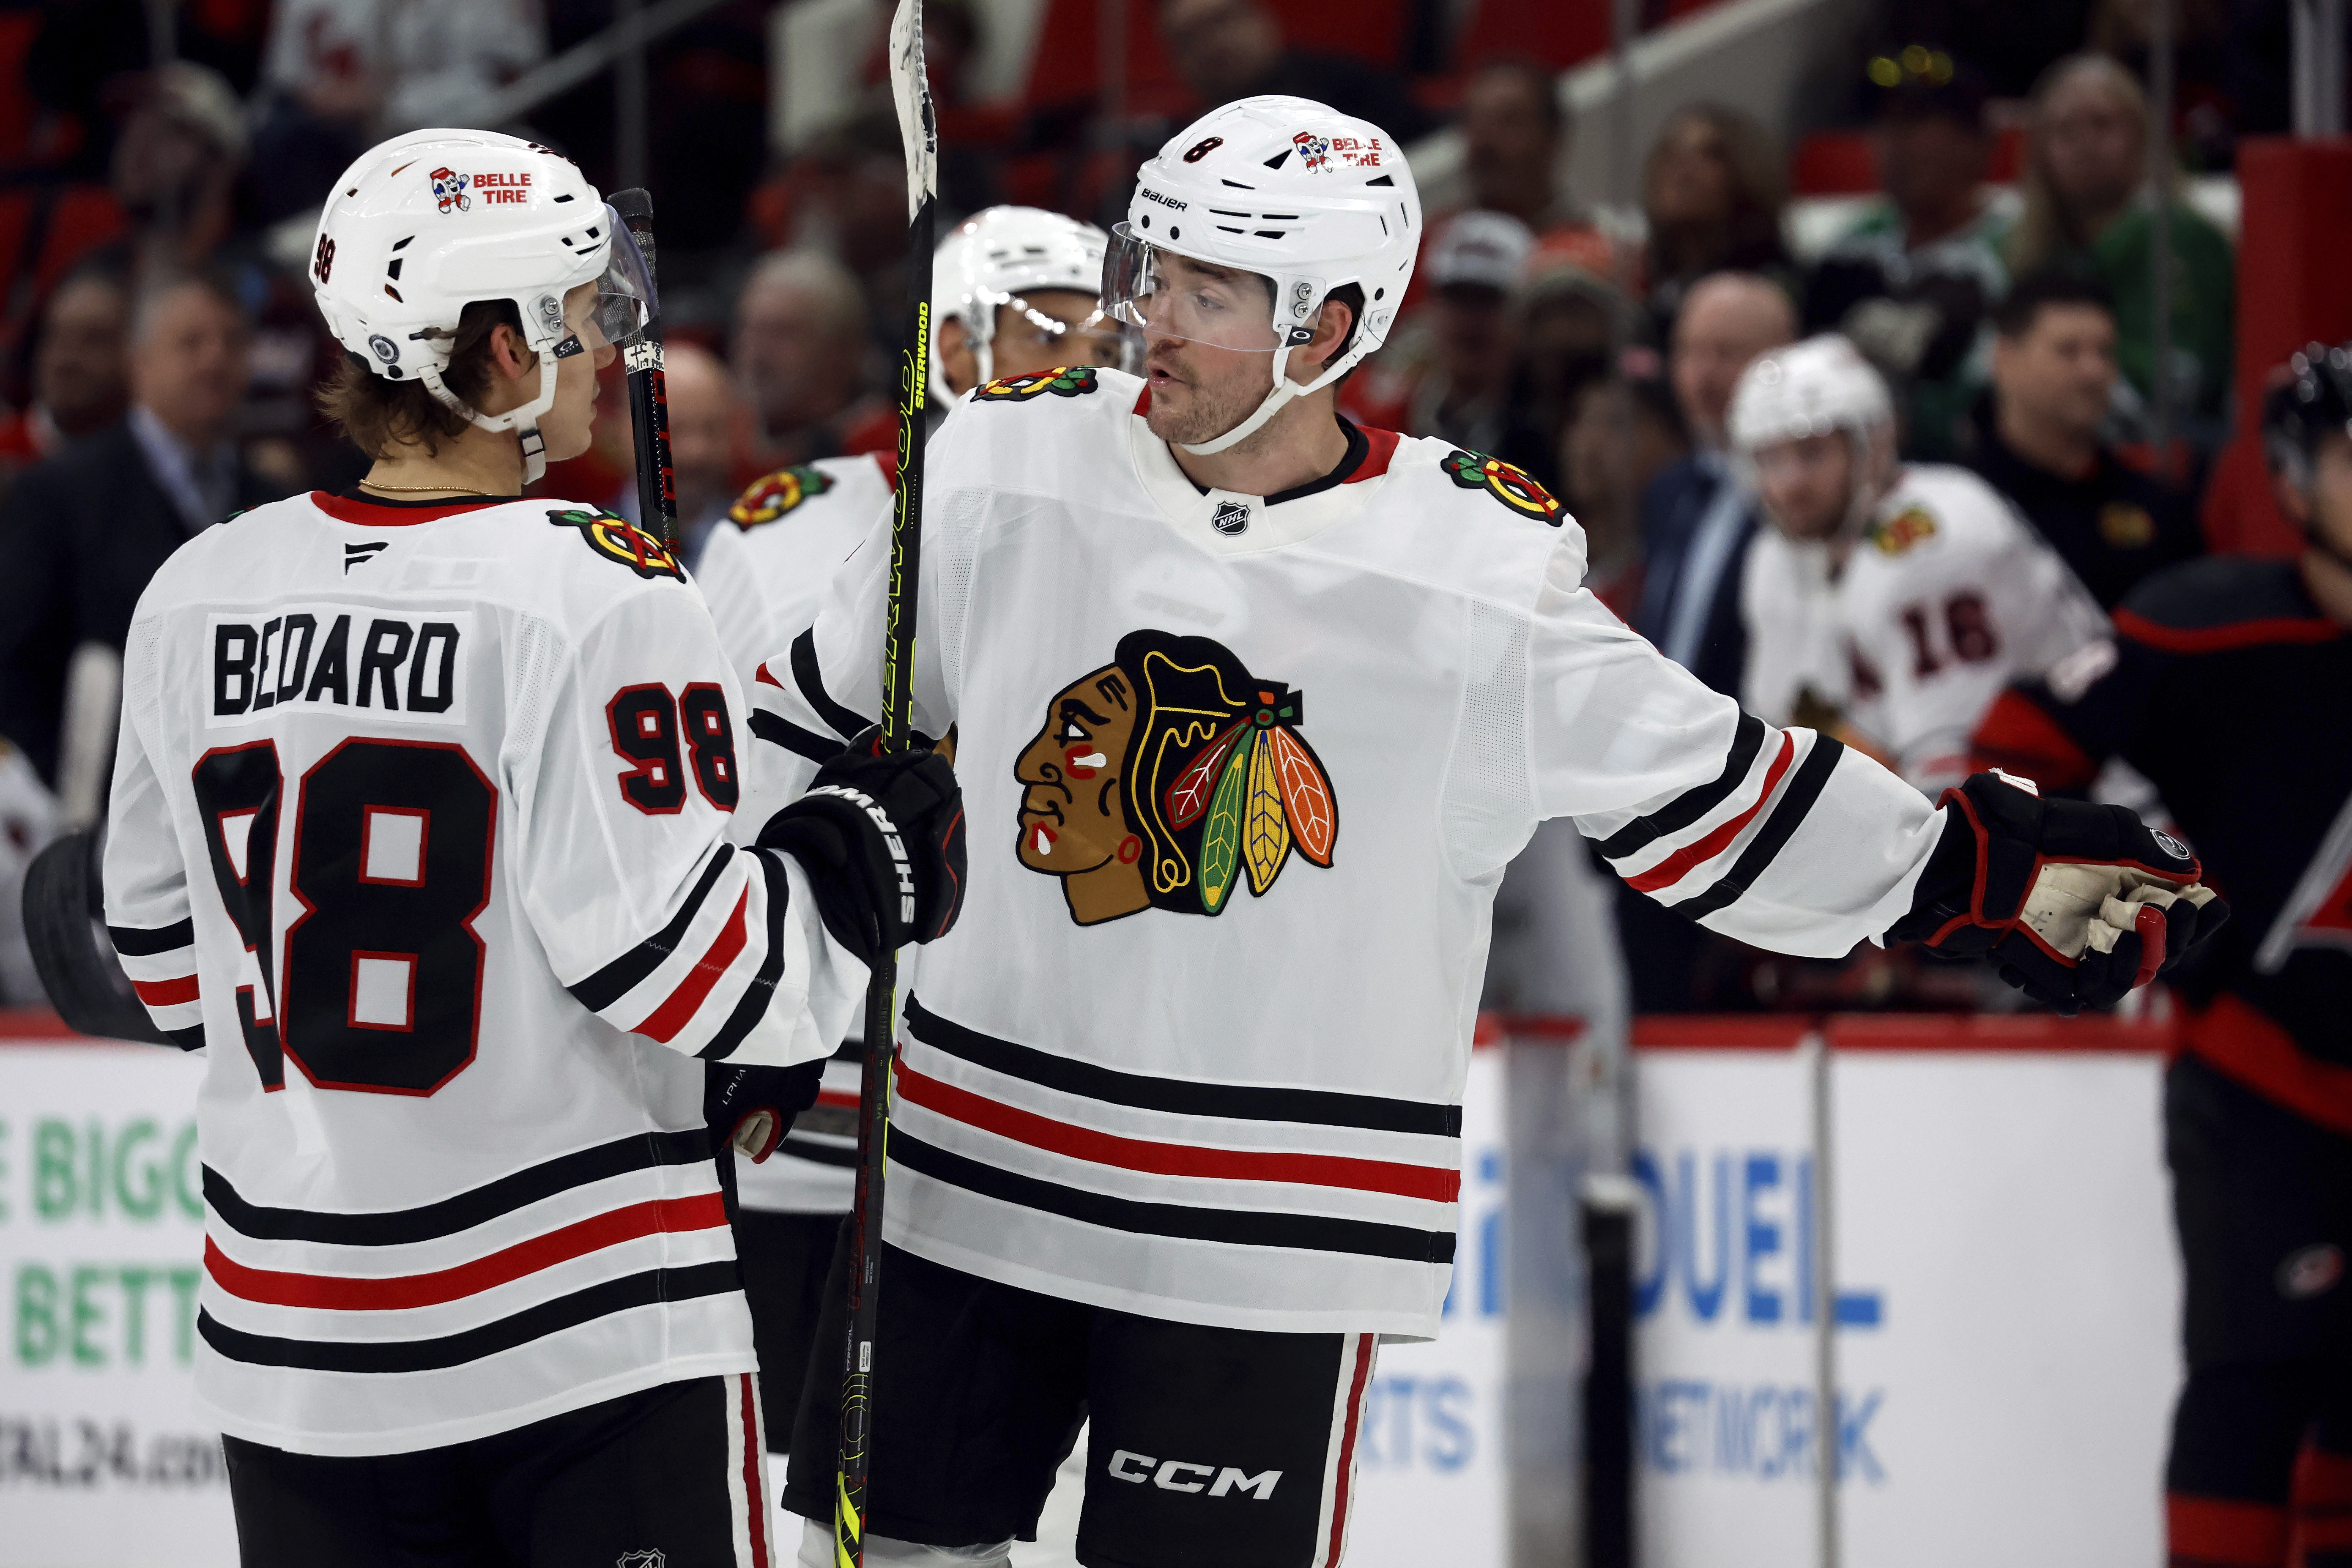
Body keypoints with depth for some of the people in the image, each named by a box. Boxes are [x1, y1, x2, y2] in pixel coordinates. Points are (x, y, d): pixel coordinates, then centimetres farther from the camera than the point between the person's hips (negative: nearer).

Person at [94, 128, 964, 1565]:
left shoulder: (196, 597, 4)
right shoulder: (603, 598, -15)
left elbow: (167, 948, 12)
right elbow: (673, 955, -17)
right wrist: (869, 863, -1)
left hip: (296, 1326, 6)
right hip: (590, 1325, -6)